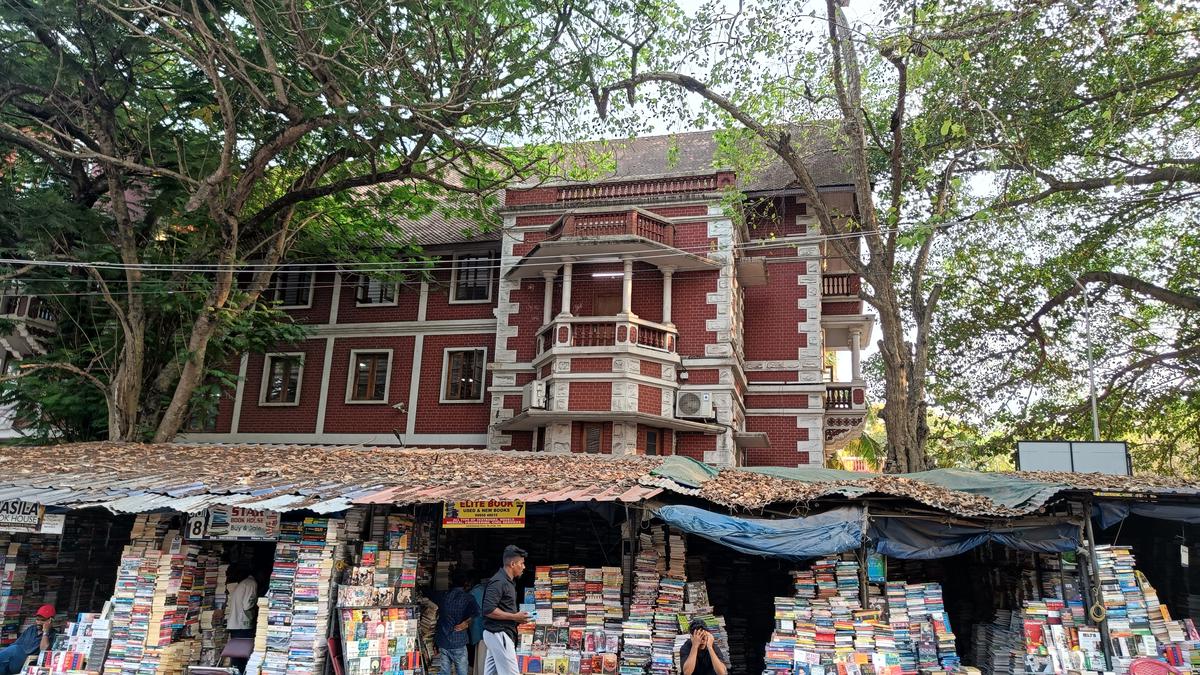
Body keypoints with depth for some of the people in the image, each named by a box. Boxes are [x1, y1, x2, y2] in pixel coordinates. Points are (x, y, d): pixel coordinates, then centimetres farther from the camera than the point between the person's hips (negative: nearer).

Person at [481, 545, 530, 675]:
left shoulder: (507, 581, 15)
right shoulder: (498, 582, -17)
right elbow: (489, 610, -24)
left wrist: (517, 617, 9)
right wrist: (515, 617, -18)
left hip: (497, 634, 10)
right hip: (498, 634, -10)